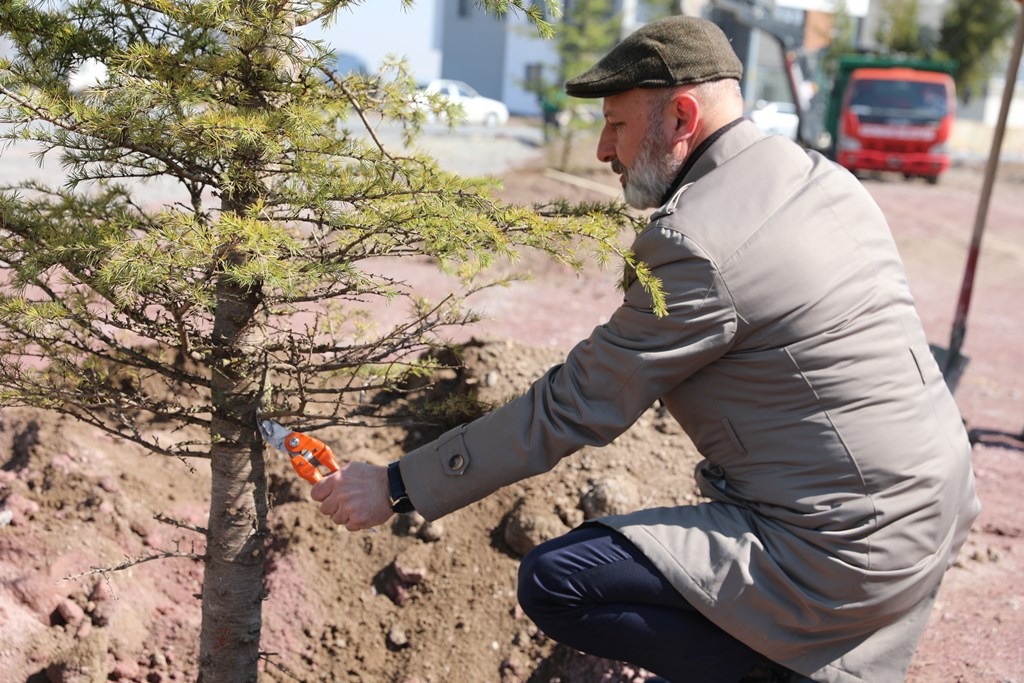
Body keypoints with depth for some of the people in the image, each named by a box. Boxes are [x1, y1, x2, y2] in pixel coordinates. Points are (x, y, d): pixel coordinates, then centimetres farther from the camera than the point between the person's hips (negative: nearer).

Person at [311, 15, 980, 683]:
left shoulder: (693, 243, -21)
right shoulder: (823, 175, 6)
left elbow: (571, 409, -16)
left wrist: (399, 486, -9)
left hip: (850, 553, -9)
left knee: (555, 582, -9)